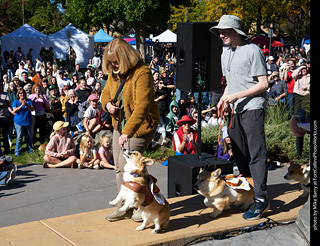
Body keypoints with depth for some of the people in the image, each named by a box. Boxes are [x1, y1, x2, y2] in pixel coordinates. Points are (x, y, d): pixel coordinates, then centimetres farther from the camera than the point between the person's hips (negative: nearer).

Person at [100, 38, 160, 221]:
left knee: (126, 164, -13)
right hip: (120, 124, 8)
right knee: (119, 167, 11)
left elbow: (142, 106, -30)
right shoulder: (114, 73, 4)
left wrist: (127, 132, -37)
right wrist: (107, 104, -4)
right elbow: (106, 92, 21)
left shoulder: (142, 73, -22)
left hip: (141, 126, -8)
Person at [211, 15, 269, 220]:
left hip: (252, 107, -8)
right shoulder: (226, 54, 15)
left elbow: (264, 84, -12)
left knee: (257, 153, -11)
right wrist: (224, 99, 6)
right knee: (239, 154, 13)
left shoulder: (253, 50, -8)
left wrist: (237, 95, -17)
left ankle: (261, 199, -10)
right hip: (235, 110, 8)